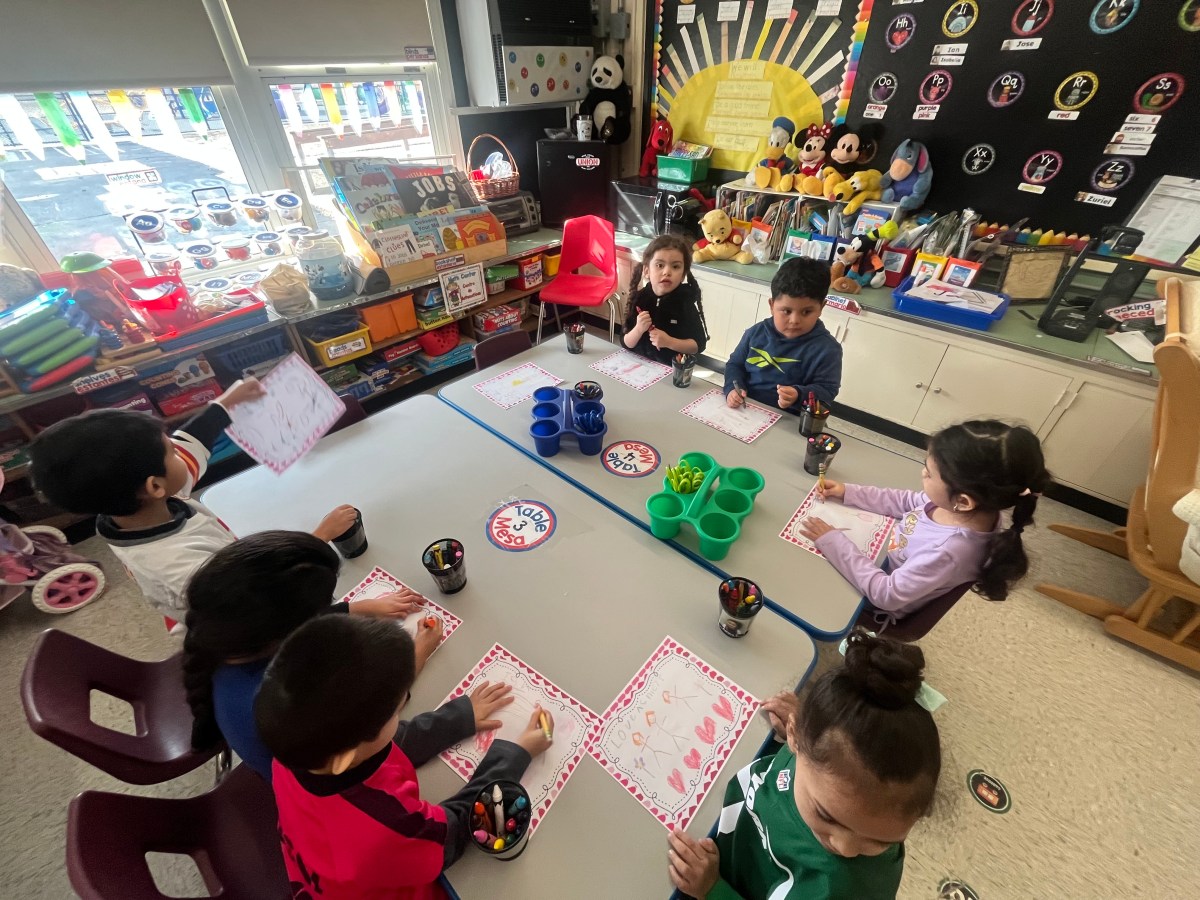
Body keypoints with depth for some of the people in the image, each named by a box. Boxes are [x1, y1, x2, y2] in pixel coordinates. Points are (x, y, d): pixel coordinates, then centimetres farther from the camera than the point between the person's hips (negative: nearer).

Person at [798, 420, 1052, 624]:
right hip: (885, 561, 7)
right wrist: (848, 492, -6)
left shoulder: (949, 550, -41)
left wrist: (832, 541, -33)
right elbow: (906, 502, -1)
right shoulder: (976, 510, -19)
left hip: (882, 604, -6)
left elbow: (887, 594, -33)